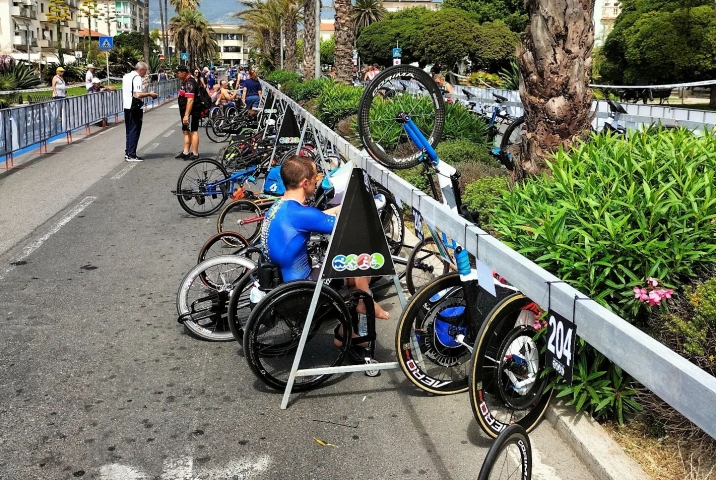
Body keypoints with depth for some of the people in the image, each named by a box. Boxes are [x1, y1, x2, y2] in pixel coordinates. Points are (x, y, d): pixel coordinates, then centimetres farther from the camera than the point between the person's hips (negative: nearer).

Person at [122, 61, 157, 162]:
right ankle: (131, 155, -1)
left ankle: (127, 153, 21)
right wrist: (149, 94, -12)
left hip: (126, 107, 9)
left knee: (129, 130, 16)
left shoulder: (126, 76, 14)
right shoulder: (137, 78, -15)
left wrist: (146, 93, 18)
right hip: (134, 108, -9)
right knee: (134, 131, -3)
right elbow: (138, 95, -24)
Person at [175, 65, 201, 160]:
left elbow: (190, 100, -26)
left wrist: (186, 115, -28)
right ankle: (186, 152, 22)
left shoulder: (189, 83, -19)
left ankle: (195, 154, 0)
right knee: (186, 131, 15)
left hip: (191, 113, -11)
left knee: (193, 132, -5)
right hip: (186, 113, 11)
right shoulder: (185, 82, 15)